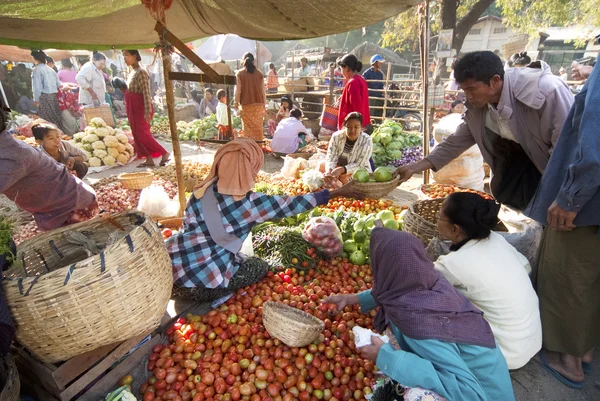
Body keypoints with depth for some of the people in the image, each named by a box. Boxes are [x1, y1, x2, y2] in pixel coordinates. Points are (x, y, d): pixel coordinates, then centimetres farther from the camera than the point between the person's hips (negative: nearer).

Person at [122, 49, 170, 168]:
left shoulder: (141, 72, -14)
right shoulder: (132, 72, 12)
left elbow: (146, 92, -20)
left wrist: (147, 111, -25)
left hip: (141, 107, -9)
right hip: (134, 108, 9)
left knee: (142, 134, -8)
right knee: (137, 134, 8)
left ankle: (164, 153, 2)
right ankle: (149, 160, 12)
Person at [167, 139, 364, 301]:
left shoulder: (205, 188, -3)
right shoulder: (248, 202, -19)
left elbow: (195, 225, 9)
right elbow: (290, 205, -12)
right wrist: (337, 192, -5)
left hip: (173, 265, 6)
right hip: (200, 279, -6)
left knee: (241, 260, 26)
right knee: (259, 267, 13)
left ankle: (182, 287, 14)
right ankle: (201, 293, 3)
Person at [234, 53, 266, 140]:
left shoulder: (239, 74, -3)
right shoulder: (259, 74, 2)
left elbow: (238, 90, -5)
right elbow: (263, 90, 3)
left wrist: (236, 102, 7)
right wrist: (264, 104, 11)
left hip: (246, 105, -2)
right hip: (258, 104, 2)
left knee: (248, 128, 5)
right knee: (258, 127, 9)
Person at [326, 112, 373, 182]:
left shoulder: (367, 141, -18)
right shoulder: (336, 136, -11)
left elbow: (359, 165, -21)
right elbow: (331, 158, -16)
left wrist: (341, 169, -39)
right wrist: (329, 171, -39)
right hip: (338, 169, 4)